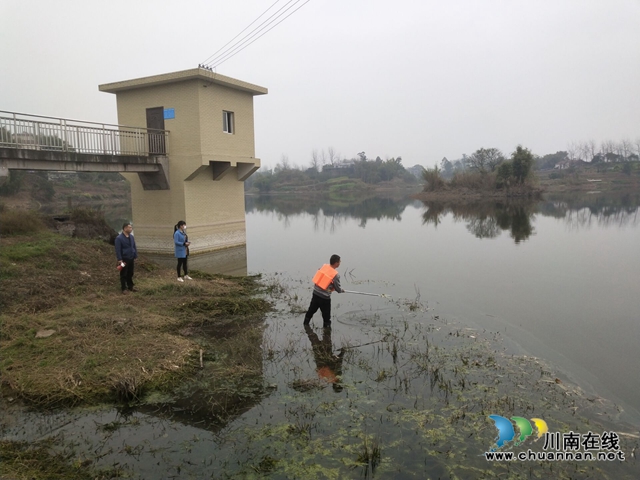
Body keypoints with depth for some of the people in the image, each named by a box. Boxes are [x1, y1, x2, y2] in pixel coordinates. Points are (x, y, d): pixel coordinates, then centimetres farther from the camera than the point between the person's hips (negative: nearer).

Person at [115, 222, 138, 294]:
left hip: (131, 259, 6)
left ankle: (130, 287, 26)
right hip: (124, 259, -6)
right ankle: (124, 288, 12)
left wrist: (135, 256, 10)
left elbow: (134, 247, 13)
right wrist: (119, 259, -18)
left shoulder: (131, 237, 6)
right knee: (124, 275, 3)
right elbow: (118, 250, -15)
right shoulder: (119, 238, -14)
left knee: (130, 274, 15)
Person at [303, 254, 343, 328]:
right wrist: (341, 290, 13)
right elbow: (338, 290, -11)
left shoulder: (324, 266, -4)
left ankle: (306, 323, 44)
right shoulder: (336, 275, -20)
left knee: (311, 310, 27)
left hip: (315, 293, 7)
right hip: (324, 297, -7)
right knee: (326, 316, 11)